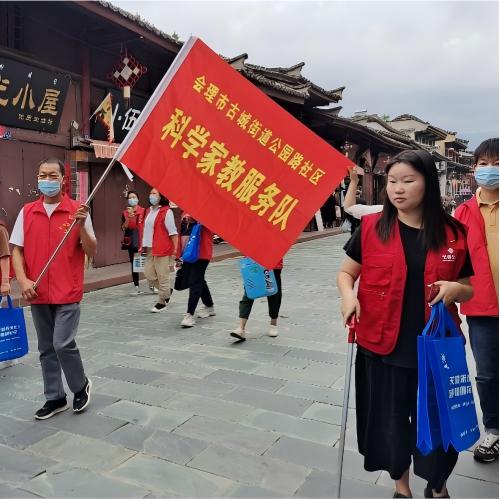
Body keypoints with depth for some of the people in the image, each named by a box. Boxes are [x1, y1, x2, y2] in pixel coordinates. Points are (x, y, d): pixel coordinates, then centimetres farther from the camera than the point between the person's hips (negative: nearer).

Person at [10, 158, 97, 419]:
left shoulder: (77, 211, -4)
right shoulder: (26, 212, 5)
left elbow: (91, 251, -4)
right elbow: (17, 250, 7)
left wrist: (81, 226, -20)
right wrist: (23, 280, -7)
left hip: (68, 292, -4)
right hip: (38, 293, 4)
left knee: (63, 343, -9)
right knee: (46, 348, 11)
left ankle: (81, 386, 17)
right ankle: (55, 398, 26)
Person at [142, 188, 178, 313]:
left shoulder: (166, 212, -9)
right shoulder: (148, 211, 14)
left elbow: (172, 231, -12)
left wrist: (175, 247, -15)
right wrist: (143, 245, 18)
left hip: (163, 249, -8)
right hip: (150, 249, 8)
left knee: (162, 276, 0)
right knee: (149, 273, 9)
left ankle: (161, 302, 12)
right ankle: (167, 291, 30)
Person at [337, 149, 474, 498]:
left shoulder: (453, 233, -2)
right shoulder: (371, 227, -4)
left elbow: (468, 291, 7)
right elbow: (346, 272, 4)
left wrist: (456, 289, -16)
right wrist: (348, 294, -17)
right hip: (383, 346, 0)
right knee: (389, 421, 13)